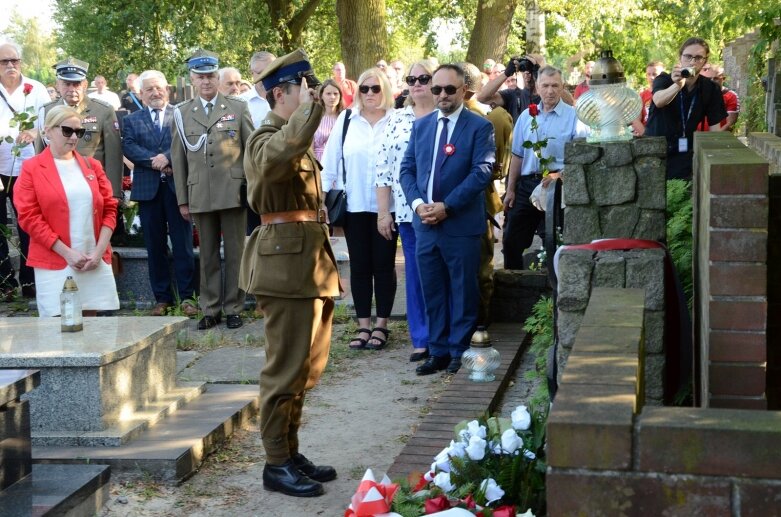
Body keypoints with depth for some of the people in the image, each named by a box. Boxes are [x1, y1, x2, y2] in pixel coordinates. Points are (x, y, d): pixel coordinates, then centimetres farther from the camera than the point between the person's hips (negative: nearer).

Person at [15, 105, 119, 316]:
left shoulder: (92, 166, 13)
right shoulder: (32, 168, 1)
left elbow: (109, 208, 11)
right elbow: (29, 216, -5)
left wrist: (99, 251, -3)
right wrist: (67, 253, -12)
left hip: (95, 262, 4)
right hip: (55, 264, -4)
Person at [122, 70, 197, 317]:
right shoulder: (132, 120, 13)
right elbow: (128, 147, -2)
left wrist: (167, 157, -19)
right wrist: (155, 162, -14)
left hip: (177, 186, -2)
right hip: (148, 188, 2)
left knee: (183, 243, -1)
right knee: (155, 246, 6)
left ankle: (186, 296, 5)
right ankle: (162, 298, 12)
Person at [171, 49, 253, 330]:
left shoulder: (238, 107, 6)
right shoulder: (182, 113, 9)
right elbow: (178, 158, 9)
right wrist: (182, 199, 5)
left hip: (233, 192, -1)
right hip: (200, 196, 1)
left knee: (234, 253, 3)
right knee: (208, 255, 7)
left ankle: (234, 309, 12)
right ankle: (211, 309, 15)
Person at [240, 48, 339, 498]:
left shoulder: (297, 137, 19)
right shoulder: (267, 138, -12)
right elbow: (281, 153, -40)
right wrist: (309, 108, -36)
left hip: (310, 259, 10)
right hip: (288, 261, -10)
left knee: (307, 366, 15)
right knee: (287, 367, -4)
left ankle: (290, 451, 25)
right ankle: (276, 464, 5)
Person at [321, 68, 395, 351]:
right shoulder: (346, 120, 3)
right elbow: (331, 160, 4)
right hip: (354, 206, 2)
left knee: (383, 265, 7)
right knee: (359, 266, 8)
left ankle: (381, 324, 17)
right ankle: (363, 325, 17)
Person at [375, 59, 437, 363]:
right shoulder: (397, 119, 8)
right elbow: (384, 166, 6)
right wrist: (383, 212, 2)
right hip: (407, 210, 3)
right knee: (415, 276, 7)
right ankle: (422, 340, 15)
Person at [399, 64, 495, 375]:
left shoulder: (480, 127, -3)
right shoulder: (420, 126, 13)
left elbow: (482, 172, -12)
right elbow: (407, 169, 11)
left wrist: (447, 206, -17)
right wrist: (417, 203, -7)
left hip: (461, 224, -5)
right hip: (425, 223, 5)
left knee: (463, 292, 3)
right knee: (432, 292, 10)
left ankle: (460, 352, 12)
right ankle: (438, 352, 18)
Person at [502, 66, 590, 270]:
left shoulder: (574, 117, -4)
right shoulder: (526, 116, 10)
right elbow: (517, 156, 14)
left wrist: (560, 175, -23)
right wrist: (510, 190, 11)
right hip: (527, 184, 4)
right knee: (511, 241, 4)